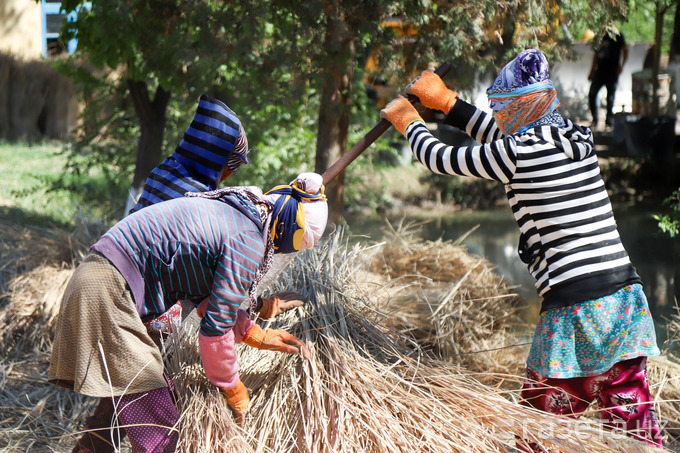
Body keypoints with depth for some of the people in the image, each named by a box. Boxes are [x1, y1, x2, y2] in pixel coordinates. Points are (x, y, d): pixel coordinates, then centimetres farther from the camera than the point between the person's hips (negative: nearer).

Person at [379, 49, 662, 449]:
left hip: (573, 306, -7)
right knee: (633, 418, 8)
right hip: (624, 294, 7)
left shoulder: (521, 152, -9)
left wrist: (409, 121, 24)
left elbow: (441, 159, 4)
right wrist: (447, 101, 35)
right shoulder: (576, 137, 12)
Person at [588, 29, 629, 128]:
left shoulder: (617, 36, 0)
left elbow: (625, 51, 0)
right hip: (600, 71, 4)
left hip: (612, 72, -4)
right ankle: (594, 118, 6)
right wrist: (592, 72, 18)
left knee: (610, 96, -4)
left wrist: (621, 66, -12)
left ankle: (610, 119, 7)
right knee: (591, 94, -6)